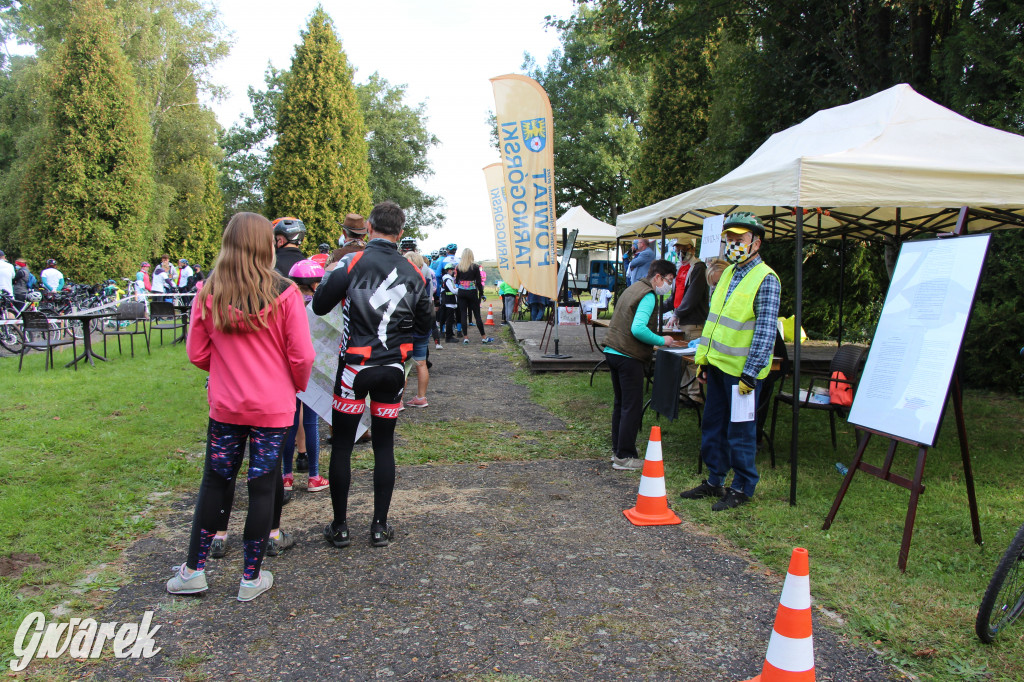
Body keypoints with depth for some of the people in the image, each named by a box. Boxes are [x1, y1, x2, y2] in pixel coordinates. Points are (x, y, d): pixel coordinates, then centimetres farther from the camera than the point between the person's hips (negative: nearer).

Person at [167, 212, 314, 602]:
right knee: (262, 487, 7)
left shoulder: (208, 294, -5)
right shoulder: (284, 294, -13)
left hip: (225, 405, 2)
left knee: (215, 482, 16)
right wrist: (298, 386, 9)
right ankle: (251, 577, 18)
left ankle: (194, 570, 26)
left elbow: (197, 354, 2)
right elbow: (302, 355, -11)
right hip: (273, 407, -2)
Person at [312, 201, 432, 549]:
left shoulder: (352, 263, -11)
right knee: (384, 445, 11)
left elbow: (319, 306, -3)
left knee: (342, 445, 8)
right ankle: (380, 526, 16)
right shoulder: (413, 273, 1)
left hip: (355, 366, -3)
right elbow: (423, 325, 10)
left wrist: (330, 277, 13)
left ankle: (339, 527, 15)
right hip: (393, 369, 3)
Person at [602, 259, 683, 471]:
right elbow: (638, 329, -25)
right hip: (629, 357, -10)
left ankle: (617, 450, 26)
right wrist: (661, 341, -13)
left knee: (620, 404, 18)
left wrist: (657, 342, 18)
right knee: (632, 407, -2)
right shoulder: (648, 296, -13)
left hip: (612, 351, 10)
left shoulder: (633, 289, 17)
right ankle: (625, 457, 2)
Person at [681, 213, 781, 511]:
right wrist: (703, 358, 16)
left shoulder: (765, 279, -12)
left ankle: (742, 488, 17)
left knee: (740, 431, 3)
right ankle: (714, 481, 28)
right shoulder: (728, 273, 13)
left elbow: (766, 330, -16)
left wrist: (750, 373, -19)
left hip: (741, 370, -8)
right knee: (713, 426, 15)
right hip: (717, 364, 8)